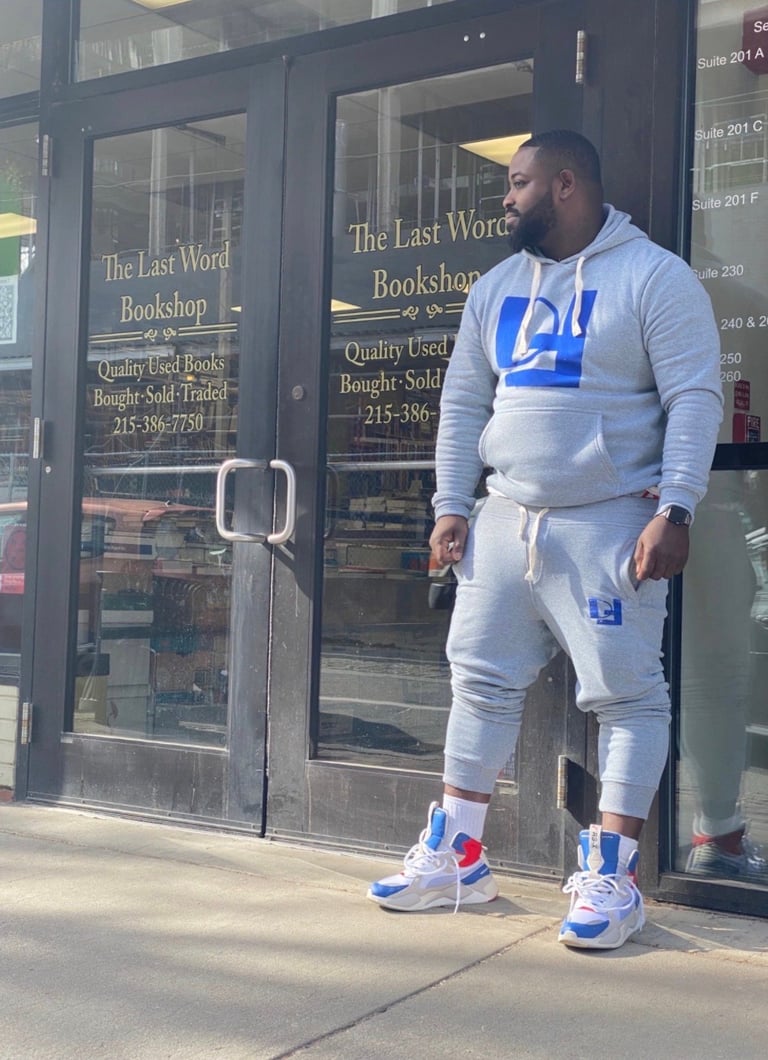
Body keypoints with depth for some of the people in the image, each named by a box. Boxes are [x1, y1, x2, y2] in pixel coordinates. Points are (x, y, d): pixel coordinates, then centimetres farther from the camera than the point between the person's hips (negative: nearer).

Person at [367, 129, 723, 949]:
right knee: (480, 680, 9)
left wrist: (674, 511, -19)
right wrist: (451, 504, 7)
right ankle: (455, 858, 20)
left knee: (626, 694, -4)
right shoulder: (496, 288, 14)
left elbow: (694, 400, -11)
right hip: (505, 520, 6)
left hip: (608, 524, -6)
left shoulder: (653, 277, -5)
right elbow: (463, 402, 15)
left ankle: (611, 877, 5)